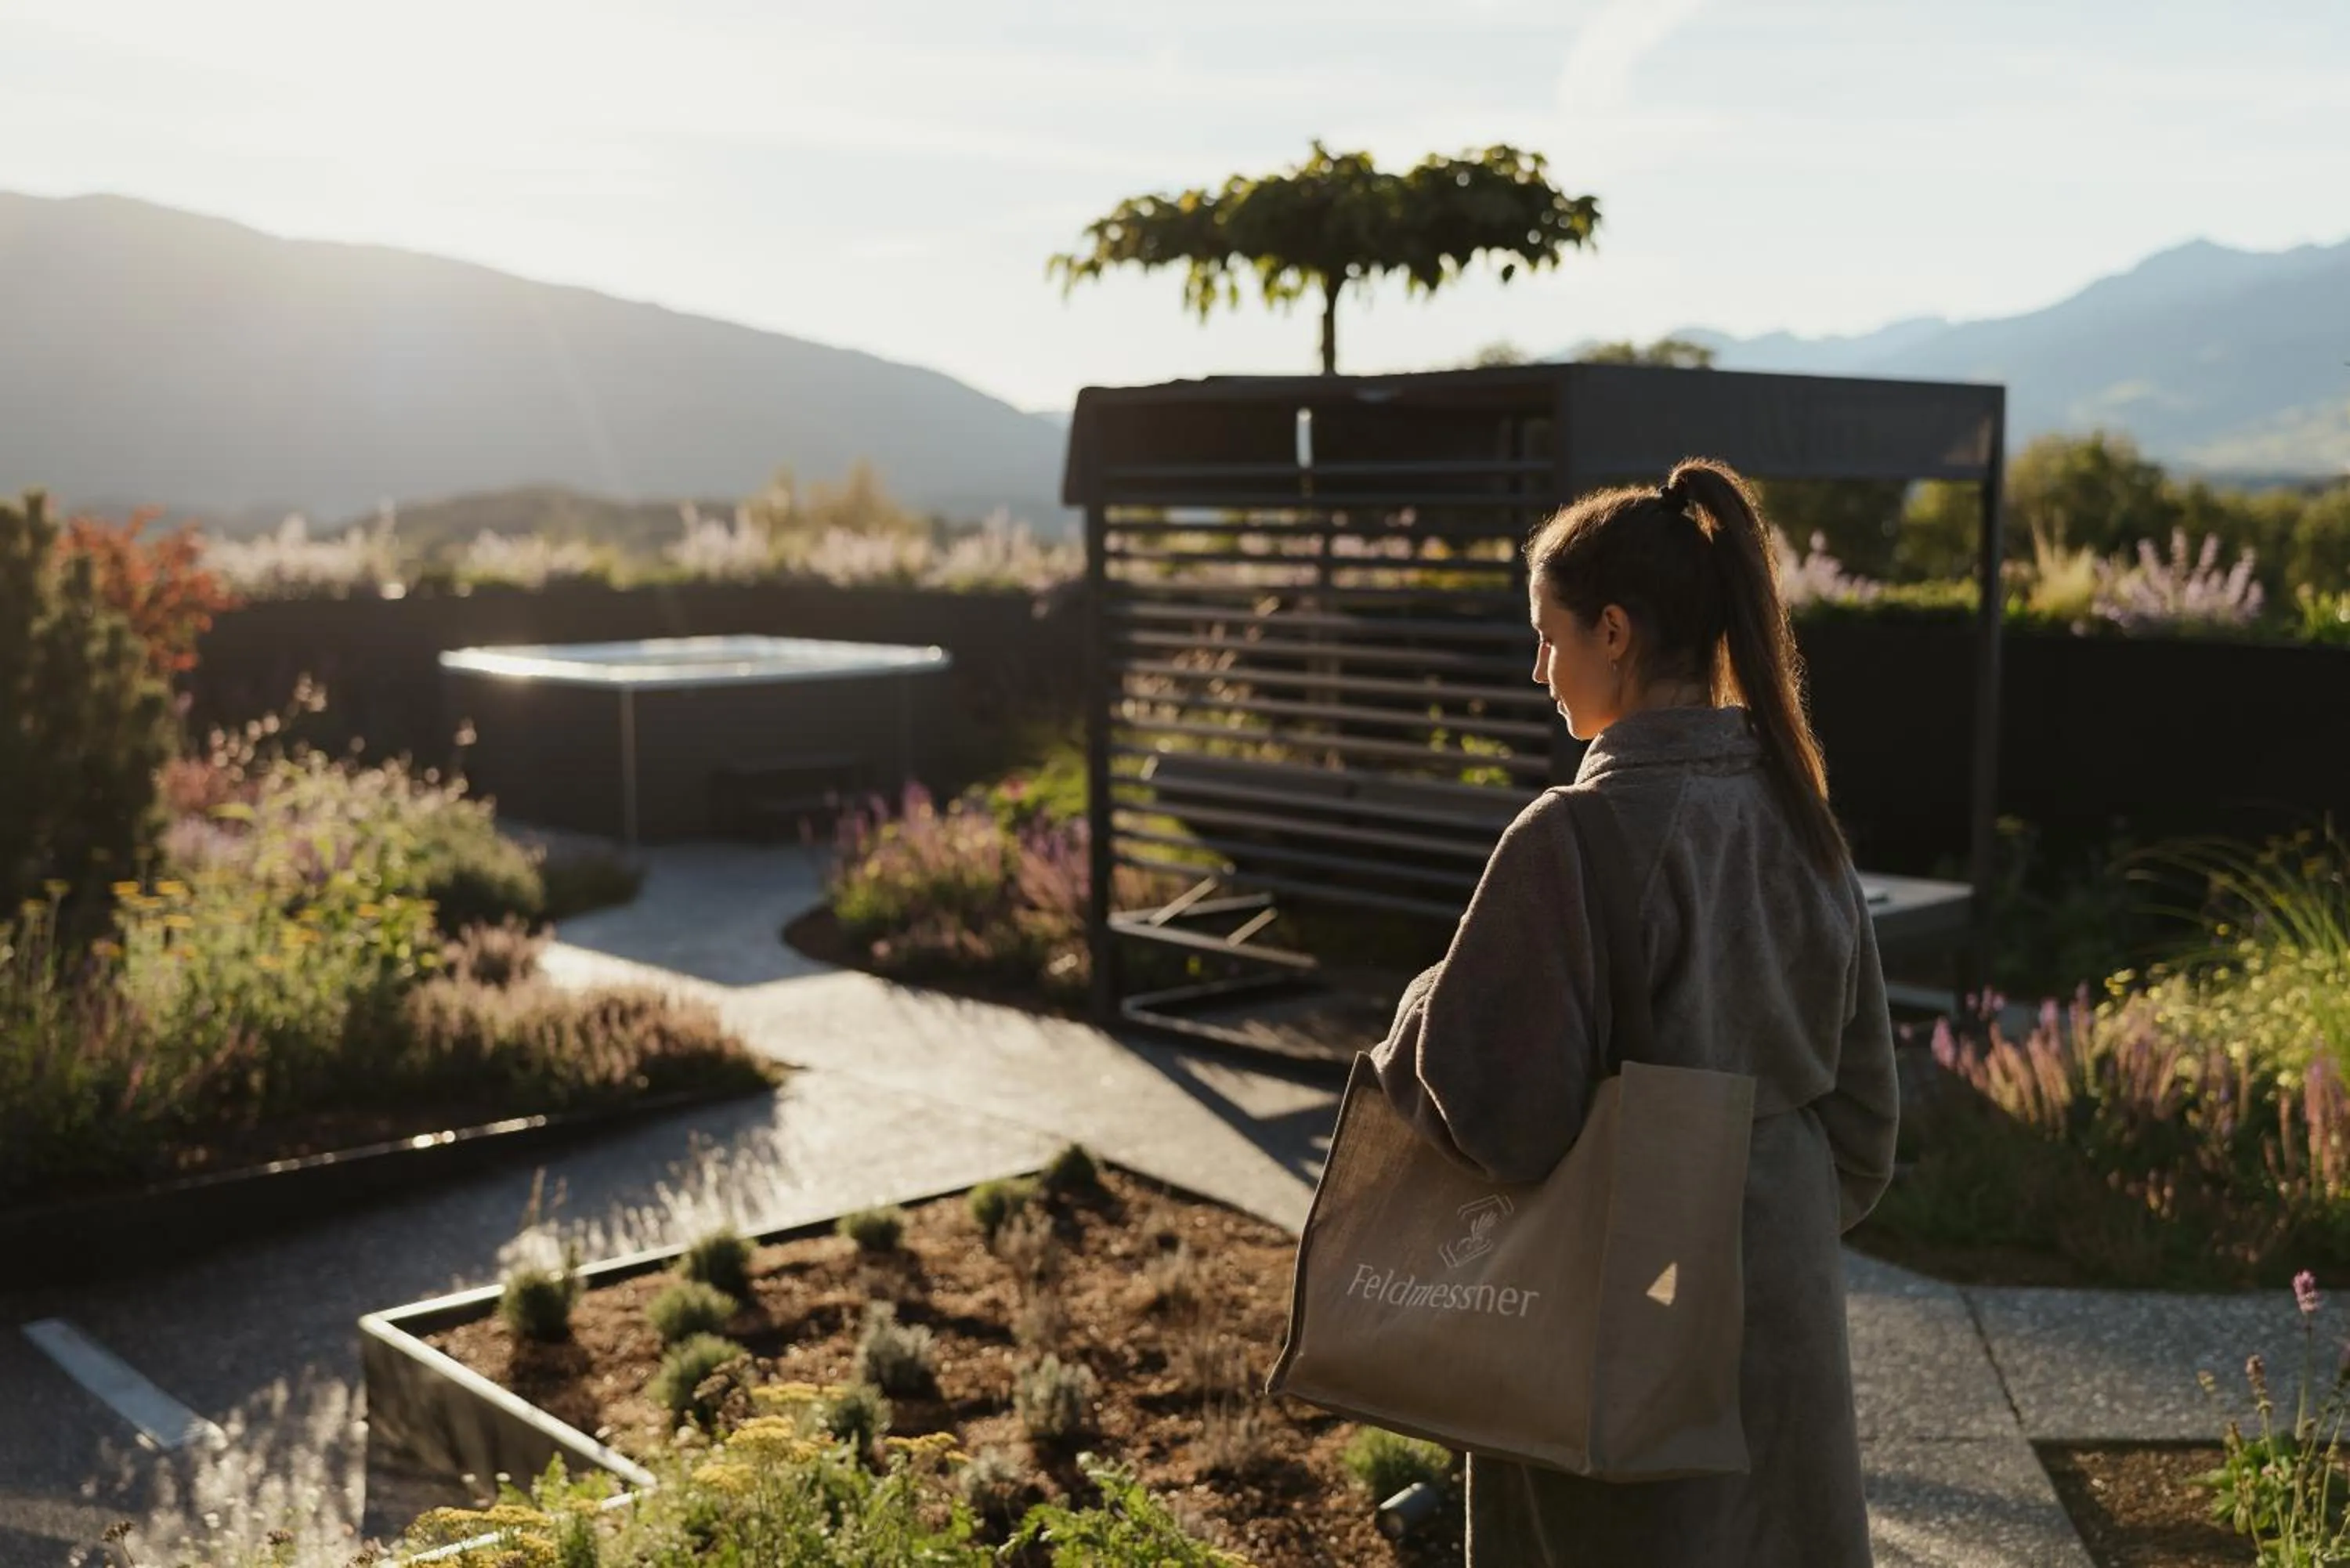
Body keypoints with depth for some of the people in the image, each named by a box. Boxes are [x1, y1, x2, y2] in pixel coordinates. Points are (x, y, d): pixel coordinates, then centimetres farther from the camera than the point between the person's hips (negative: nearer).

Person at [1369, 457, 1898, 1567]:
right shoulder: (1794, 811, 1)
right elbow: (1861, 1078, 8)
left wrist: (1413, 1019, -3)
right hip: (1784, 1284, 7)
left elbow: (1493, 1108, -22)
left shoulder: (1578, 838, -22)